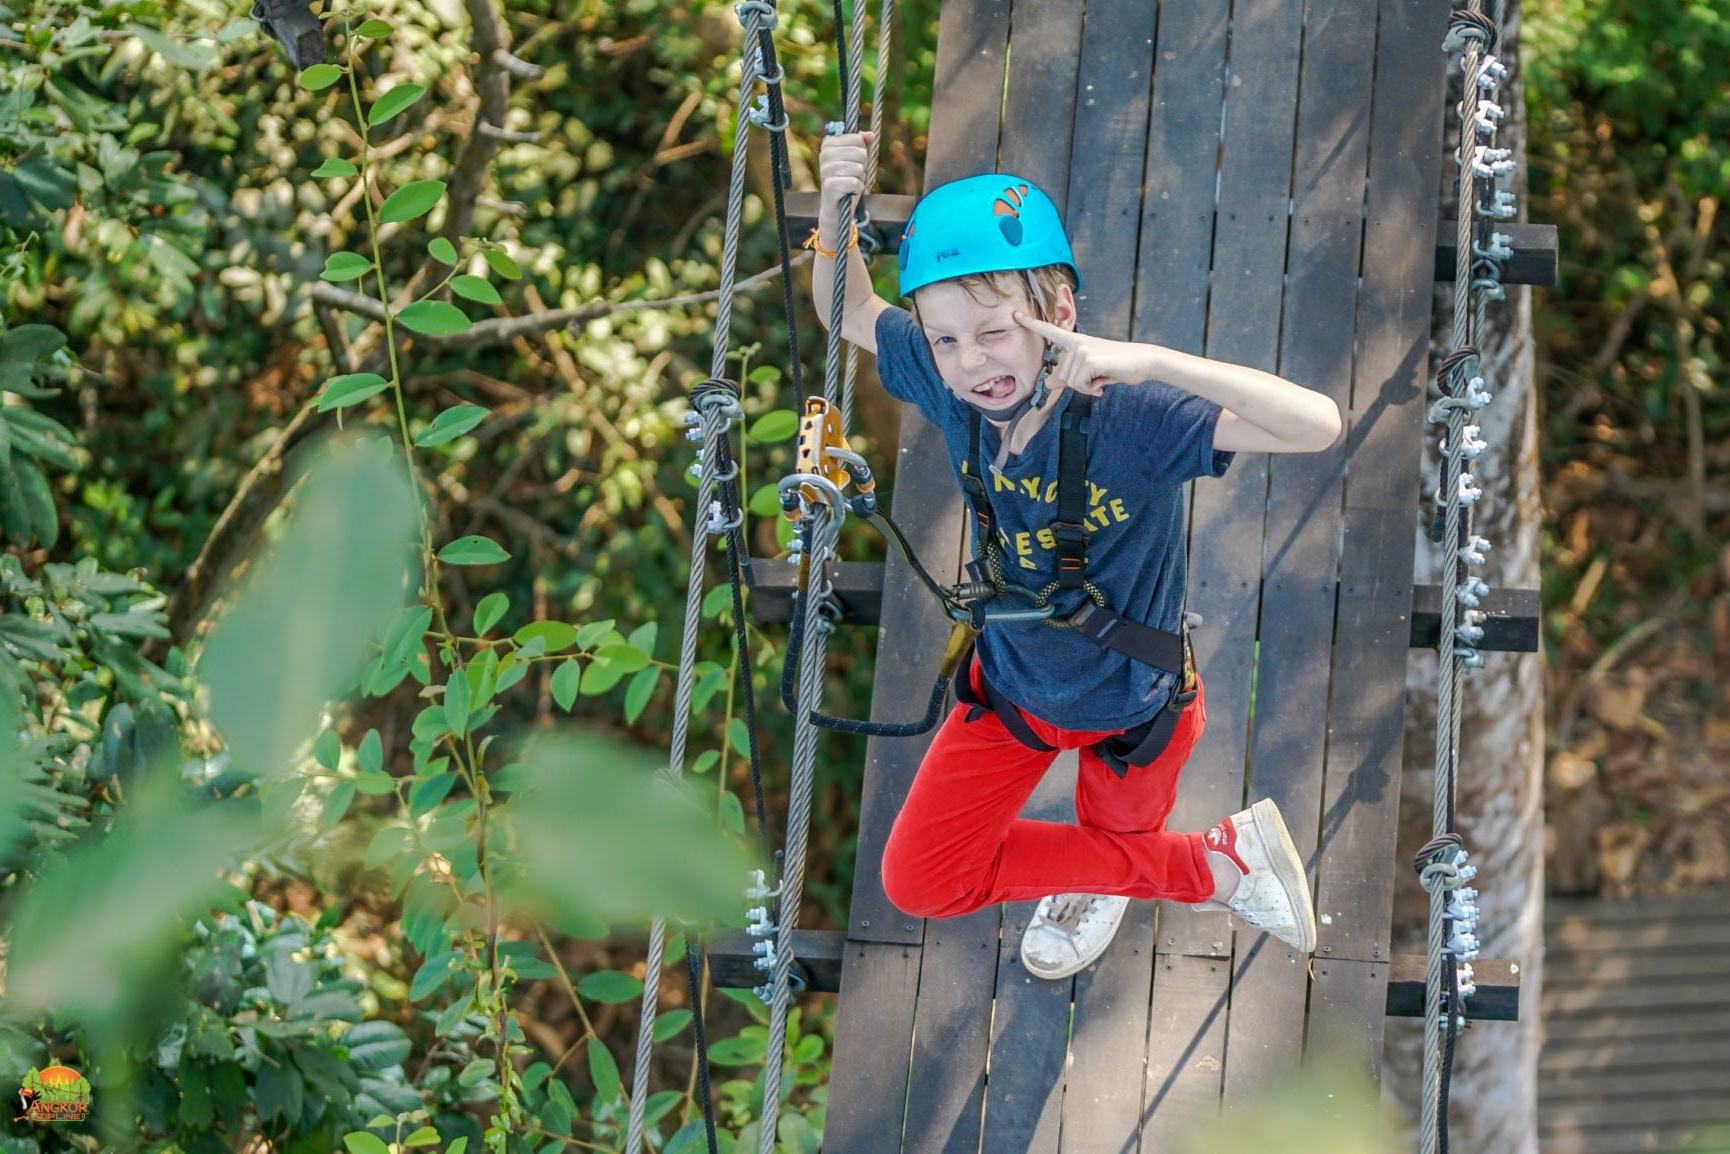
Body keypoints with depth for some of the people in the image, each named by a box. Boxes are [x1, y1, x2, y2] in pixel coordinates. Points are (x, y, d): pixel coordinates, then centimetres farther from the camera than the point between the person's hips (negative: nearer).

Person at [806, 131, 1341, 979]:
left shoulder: (1130, 417, -39)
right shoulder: (949, 385, -24)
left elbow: (1318, 425, -51)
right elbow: (849, 314, -3)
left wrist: (1151, 360, -59)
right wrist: (836, 212, -24)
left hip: (1130, 708, -5)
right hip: (1012, 687, 5)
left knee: (1115, 844, 19)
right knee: (918, 884, 12)